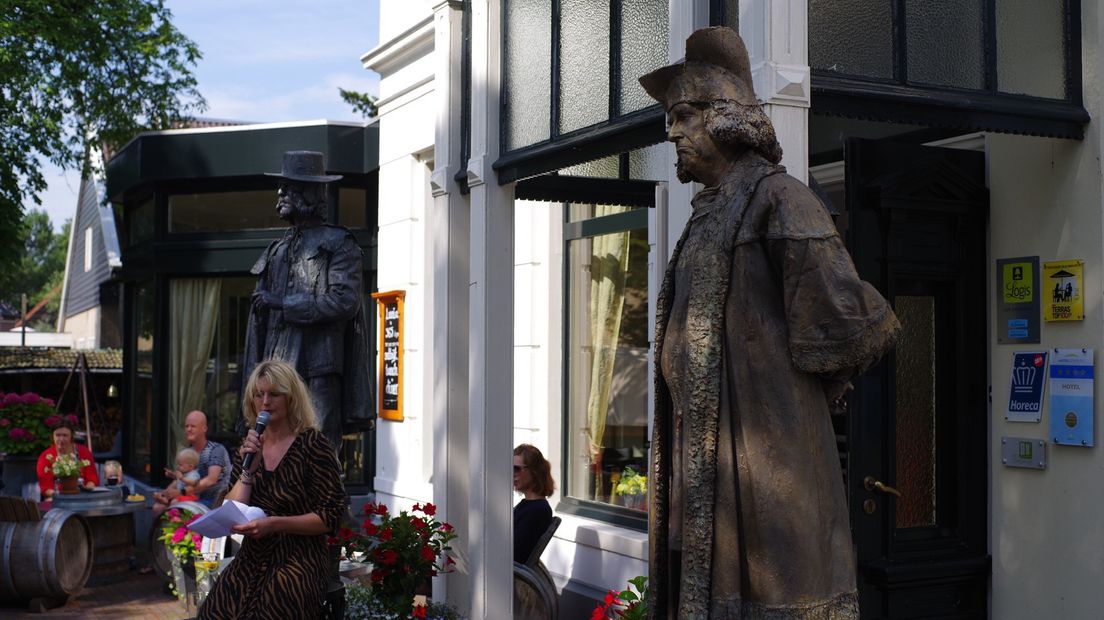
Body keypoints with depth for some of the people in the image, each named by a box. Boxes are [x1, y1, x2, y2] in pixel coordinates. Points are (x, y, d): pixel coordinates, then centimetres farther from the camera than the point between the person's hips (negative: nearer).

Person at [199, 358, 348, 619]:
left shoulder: (312, 445, -5)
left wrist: (274, 524, -18)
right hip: (252, 561, 4)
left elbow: (331, 516, -8)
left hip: (299, 562, -4)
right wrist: (249, 468, -8)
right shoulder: (250, 446, 11)